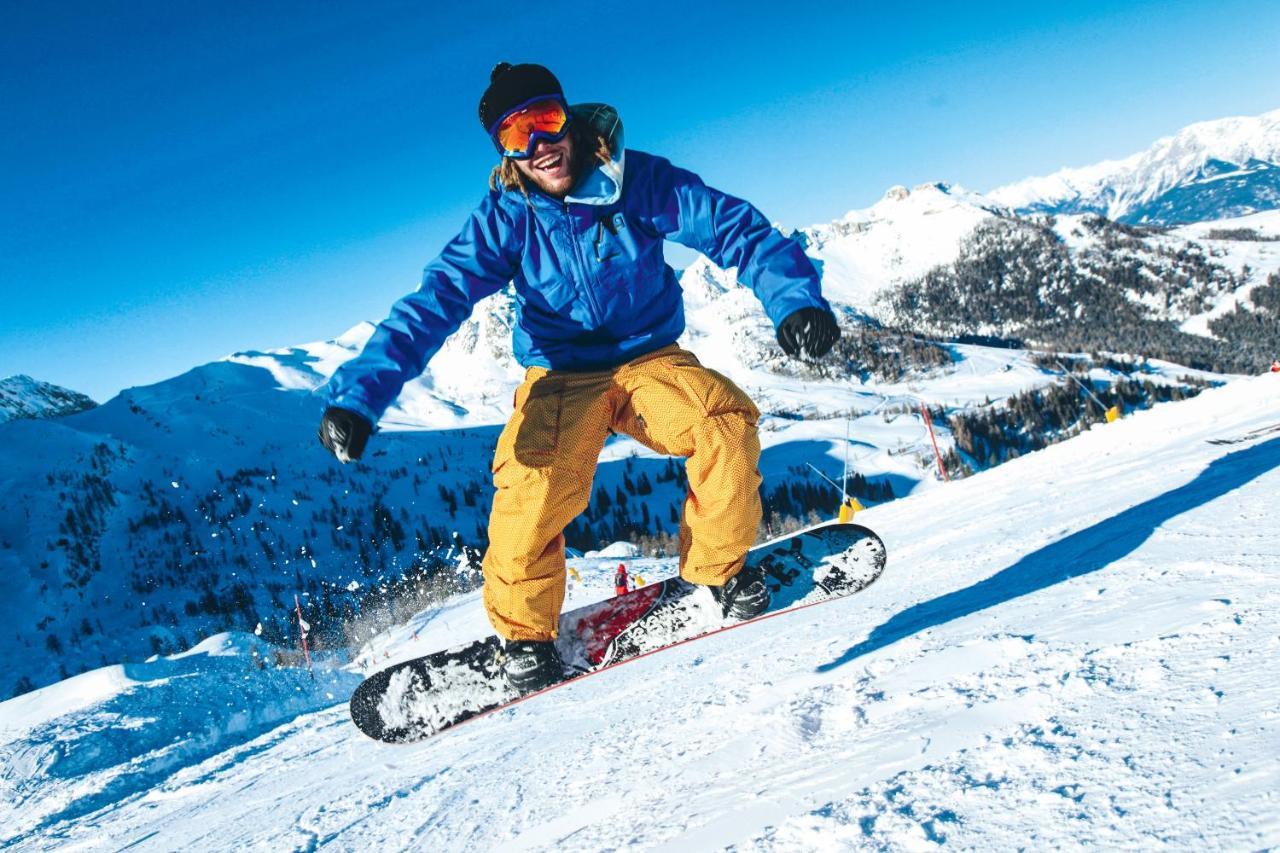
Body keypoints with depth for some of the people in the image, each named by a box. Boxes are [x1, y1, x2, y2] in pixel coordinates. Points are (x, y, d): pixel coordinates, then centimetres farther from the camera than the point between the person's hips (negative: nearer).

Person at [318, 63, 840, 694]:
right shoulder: (505, 217, -11)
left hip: (652, 361, 1)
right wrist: (358, 394, -33)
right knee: (534, 484, -28)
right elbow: (433, 303, -19)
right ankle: (523, 632, -2)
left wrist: (795, 300, -32)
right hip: (562, 379, -1)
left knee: (726, 418, -28)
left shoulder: (638, 180, -11)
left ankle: (719, 570, -2)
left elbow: (741, 231, -13)